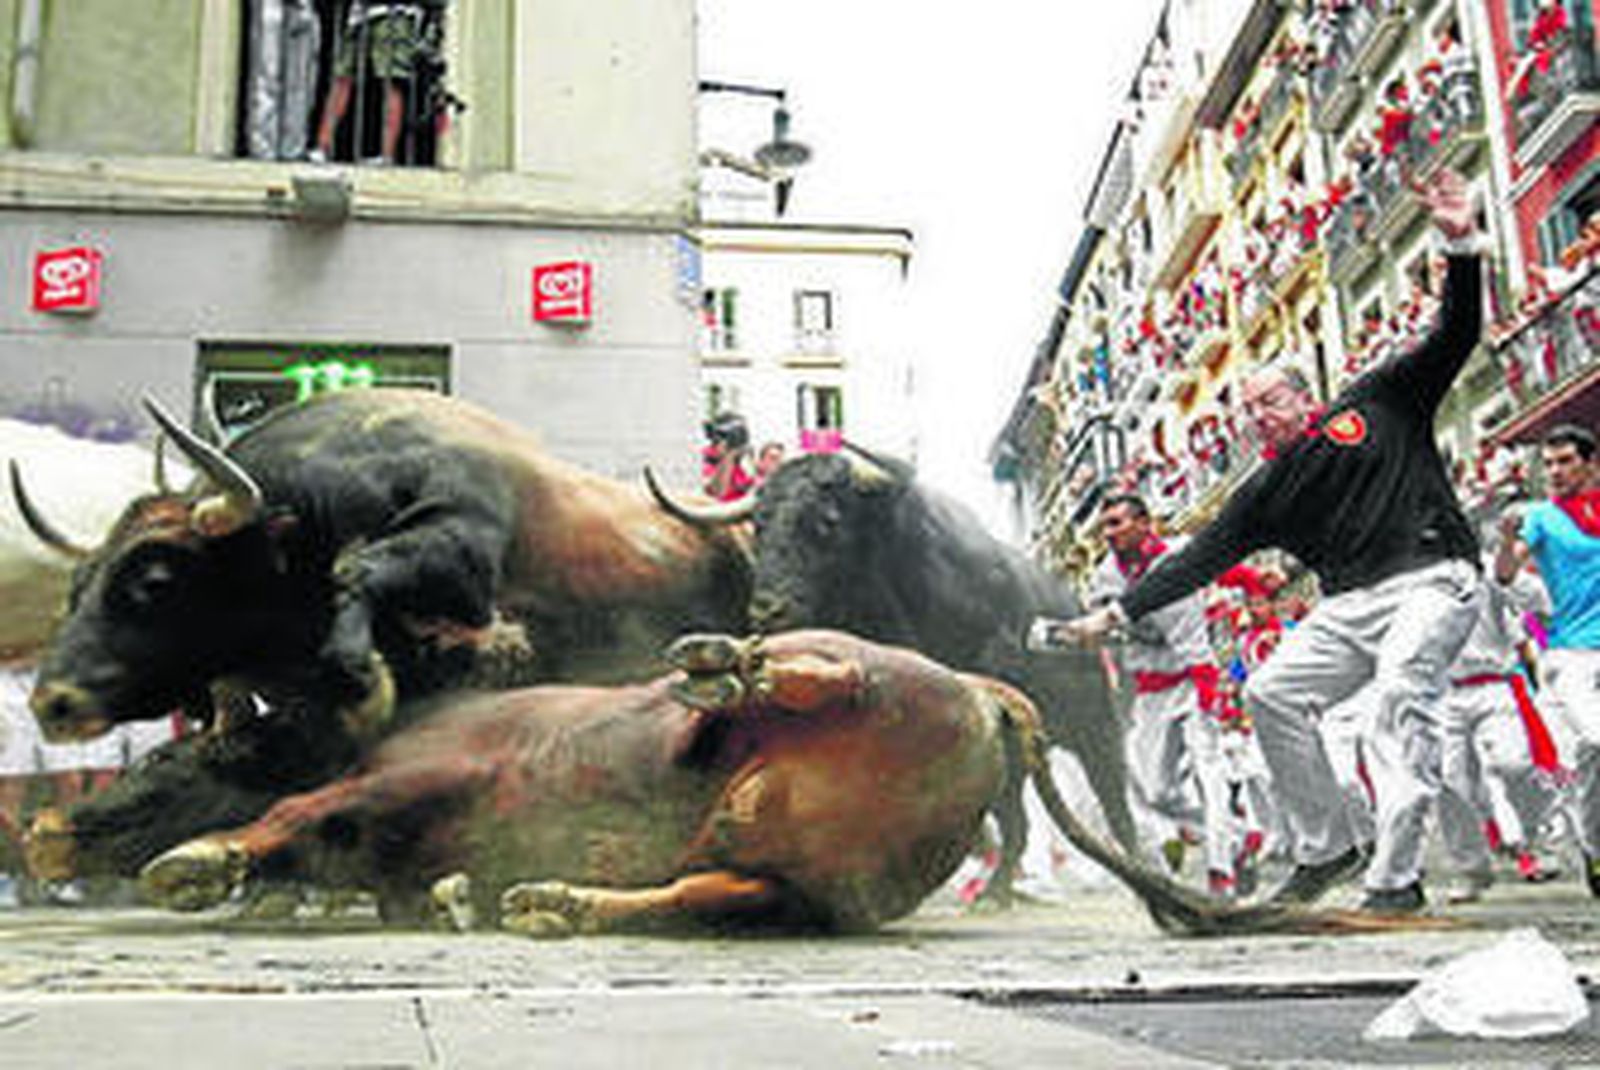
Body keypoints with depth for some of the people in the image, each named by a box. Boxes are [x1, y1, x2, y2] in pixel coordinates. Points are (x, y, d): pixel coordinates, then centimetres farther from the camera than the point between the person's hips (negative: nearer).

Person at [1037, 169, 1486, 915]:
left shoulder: (1377, 403, 9)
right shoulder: (1267, 494, 15)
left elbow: (1455, 336, 5)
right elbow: (1201, 559, 12)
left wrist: (1459, 246, -10)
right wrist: (1117, 613, 7)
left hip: (1434, 579, -5)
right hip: (1352, 602, 5)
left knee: (1401, 694, -26)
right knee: (1272, 691, -9)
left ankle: (1397, 877, -28)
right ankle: (1324, 847, 3)